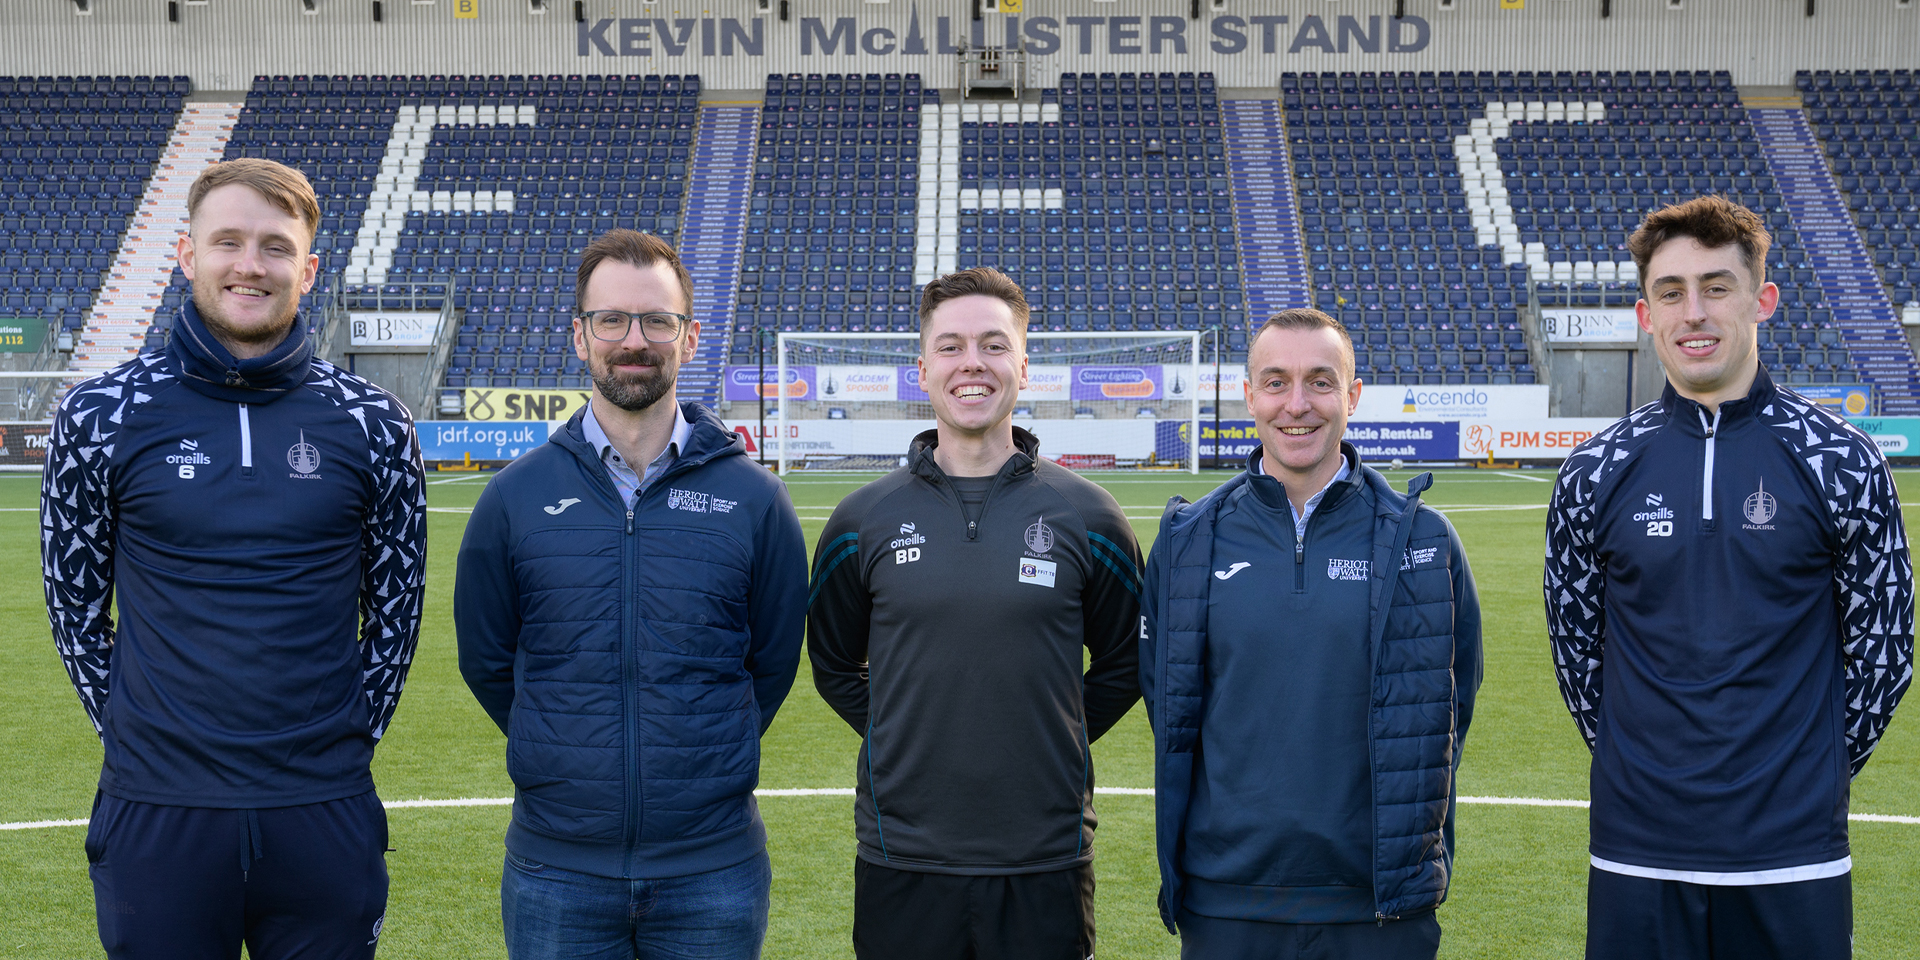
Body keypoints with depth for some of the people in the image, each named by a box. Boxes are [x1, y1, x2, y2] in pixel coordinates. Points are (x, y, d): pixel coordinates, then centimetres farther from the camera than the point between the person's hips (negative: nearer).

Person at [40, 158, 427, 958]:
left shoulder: (371, 423, 1)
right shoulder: (103, 415, 0)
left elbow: (396, 607, 8)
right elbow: (75, 607, 7)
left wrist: (346, 739, 4)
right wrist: (134, 735, 3)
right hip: (155, 817, 0)